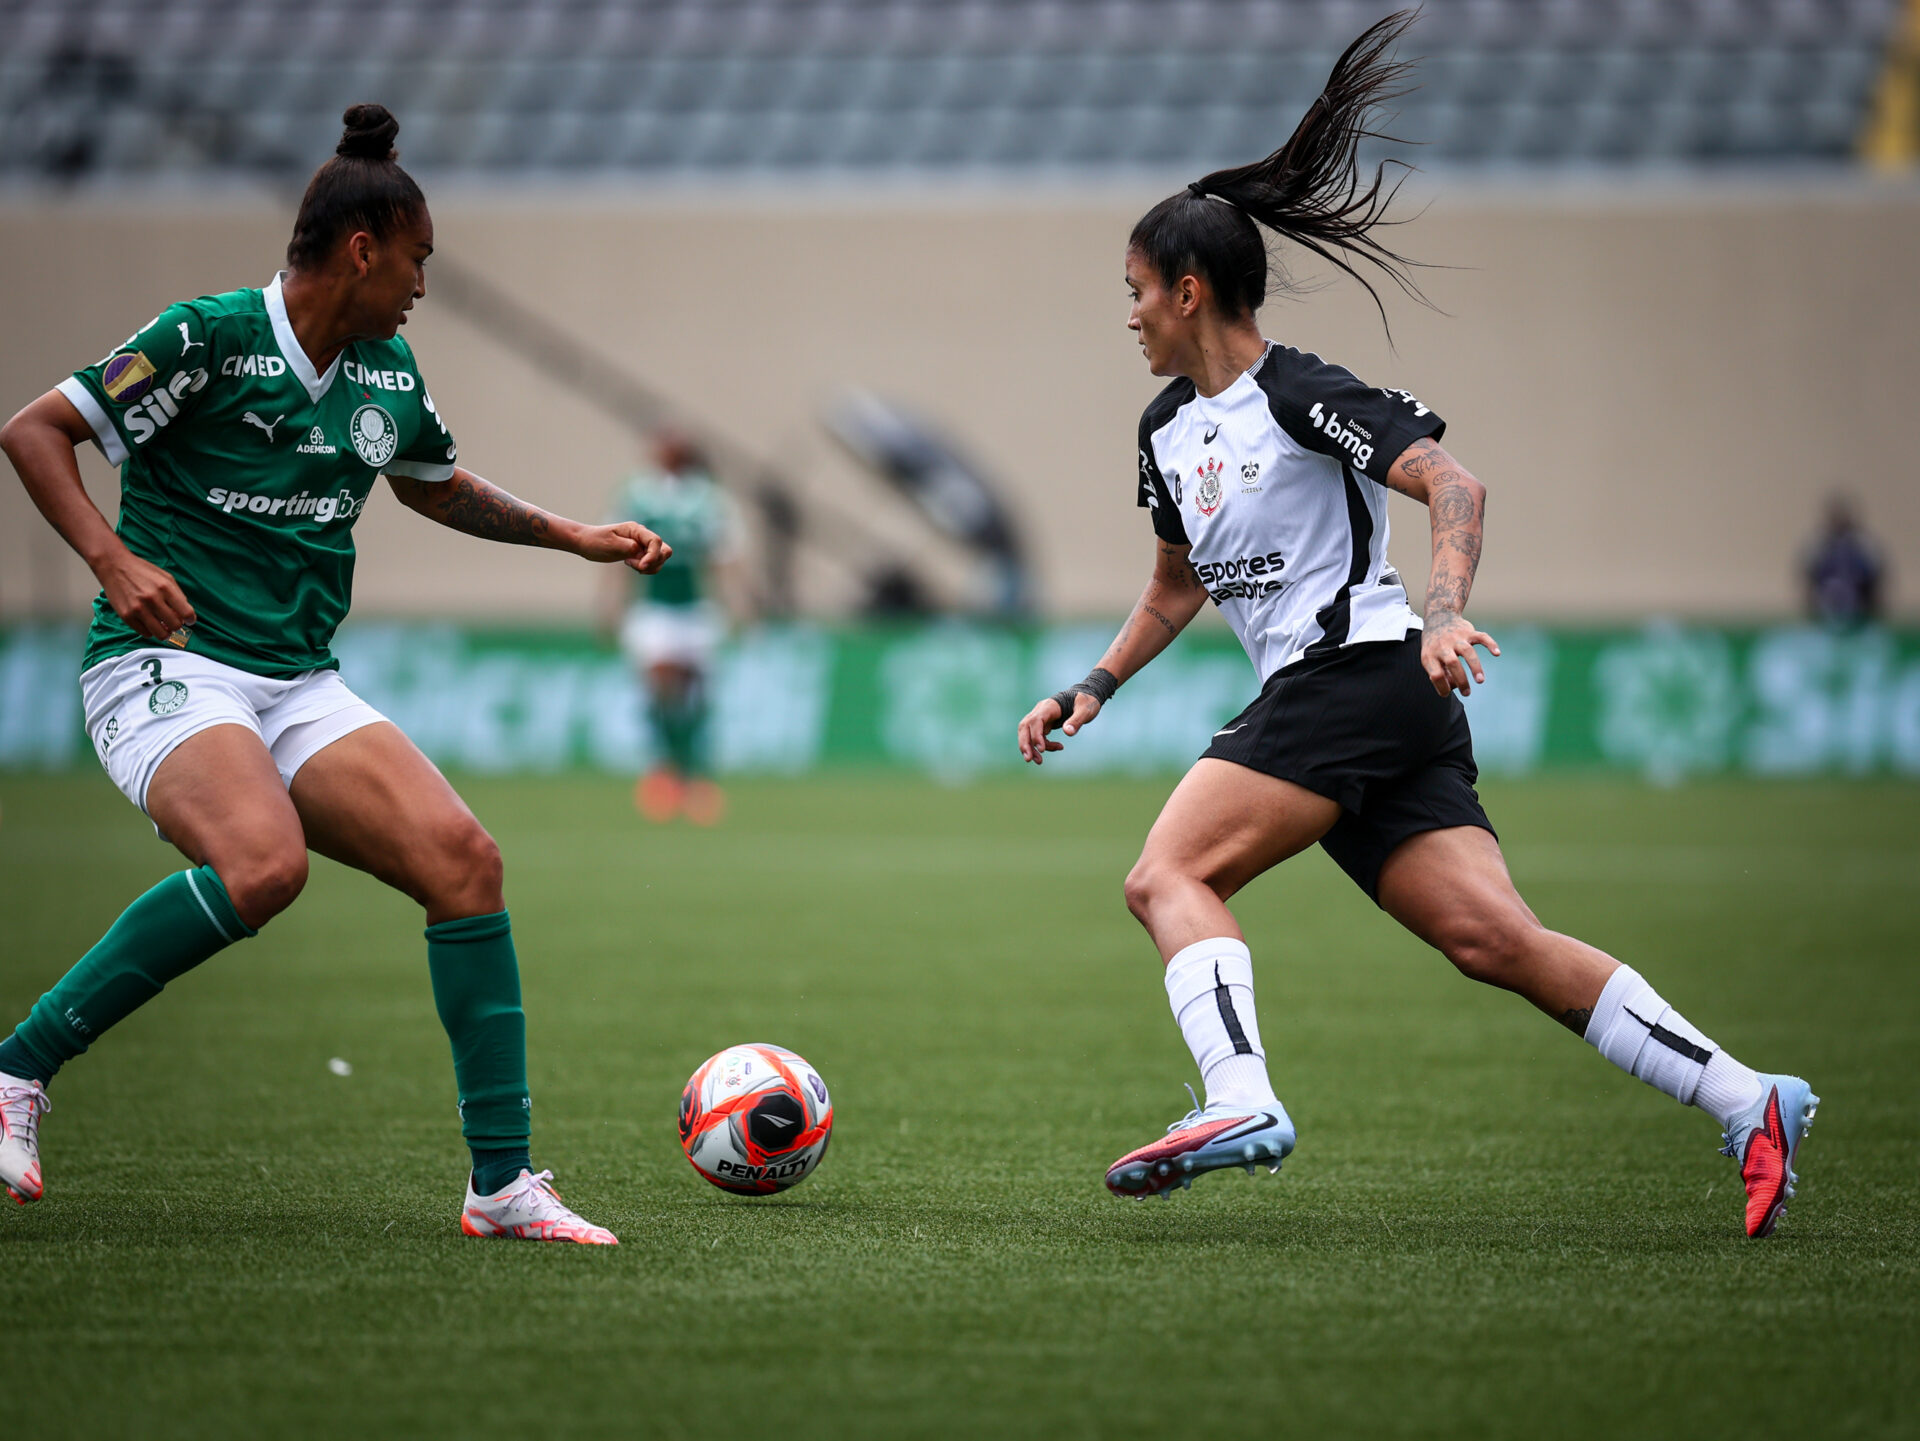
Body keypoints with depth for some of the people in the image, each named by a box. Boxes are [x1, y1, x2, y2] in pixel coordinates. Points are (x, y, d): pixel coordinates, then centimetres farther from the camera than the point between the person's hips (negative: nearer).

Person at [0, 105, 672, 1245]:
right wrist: (114, 560, -20)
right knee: (266, 864, -35)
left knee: (462, 858, -13)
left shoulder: (388, 375, 12)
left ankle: (503, 1182, -7)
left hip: (301, 686, 7)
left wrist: (574, 537, 25)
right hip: (167, 668, -7)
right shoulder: (210, 338, -10)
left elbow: (440, 487, 33)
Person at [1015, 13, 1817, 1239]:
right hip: (1313, 697, 8)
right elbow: (1178, 586, 34)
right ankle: (1748, 1101, -8)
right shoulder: (1168, 430, 20)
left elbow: (1455, 485, -15)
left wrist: (1444, 614, -29)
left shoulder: (1300, 394, -7)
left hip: (1360, 672, -8)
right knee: (1492, 938, -5)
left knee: (1169, 876, -15)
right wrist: (1094, 689, 26)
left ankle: (1241, 1103, -30)